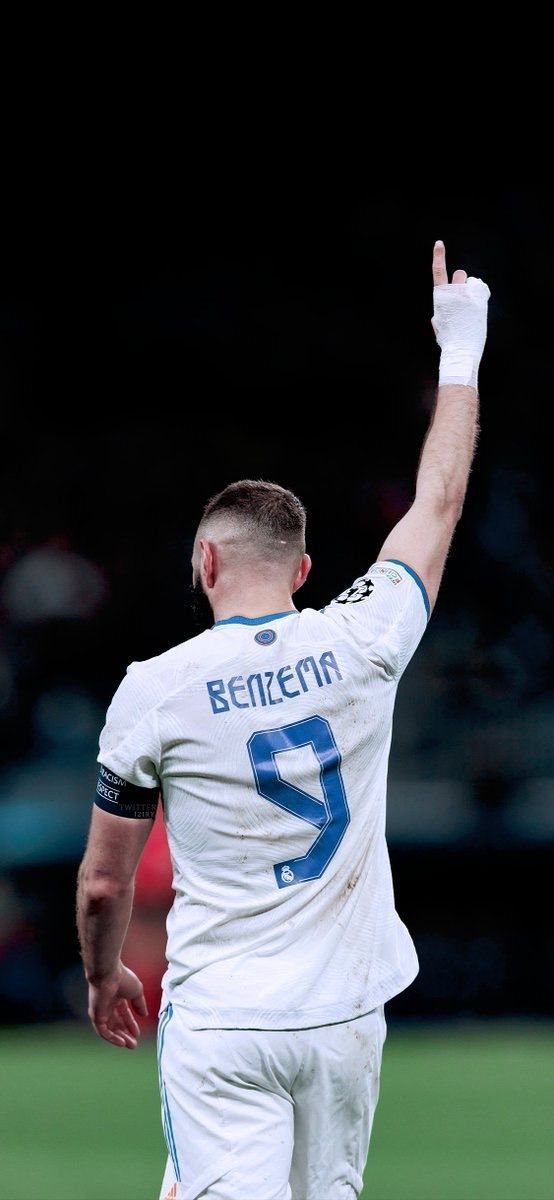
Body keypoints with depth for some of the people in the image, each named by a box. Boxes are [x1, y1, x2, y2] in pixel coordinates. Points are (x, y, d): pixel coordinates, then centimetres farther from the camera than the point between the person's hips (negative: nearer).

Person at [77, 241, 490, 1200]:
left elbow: (105, 882, 2)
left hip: (219, 1024, -3)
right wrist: (460, 350, 27)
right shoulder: (358, 646, -2)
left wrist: (102, 975, 22)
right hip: (344, 1012, 3)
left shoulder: (154, 691, -7)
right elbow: (438, 504, 14)